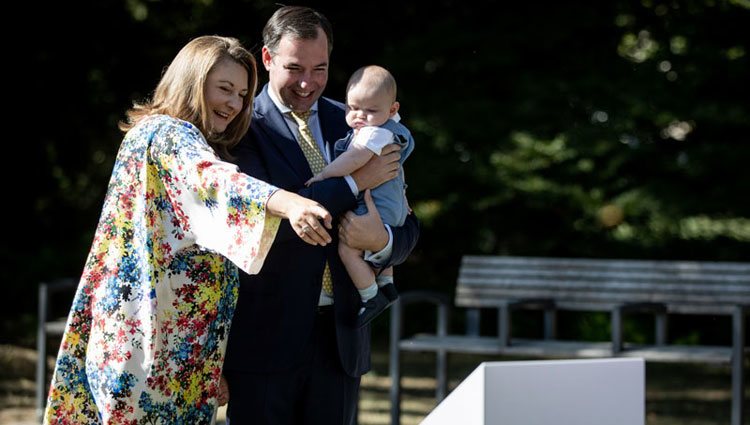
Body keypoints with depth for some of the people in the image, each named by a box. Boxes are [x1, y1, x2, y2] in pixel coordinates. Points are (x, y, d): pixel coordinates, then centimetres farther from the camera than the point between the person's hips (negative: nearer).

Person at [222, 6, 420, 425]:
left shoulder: (351, 124, 10)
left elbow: (408, 226, 11)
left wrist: (382, 240, -13)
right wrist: (354, 181, -16)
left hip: (339, 336, 4)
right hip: (267, 335, -4)